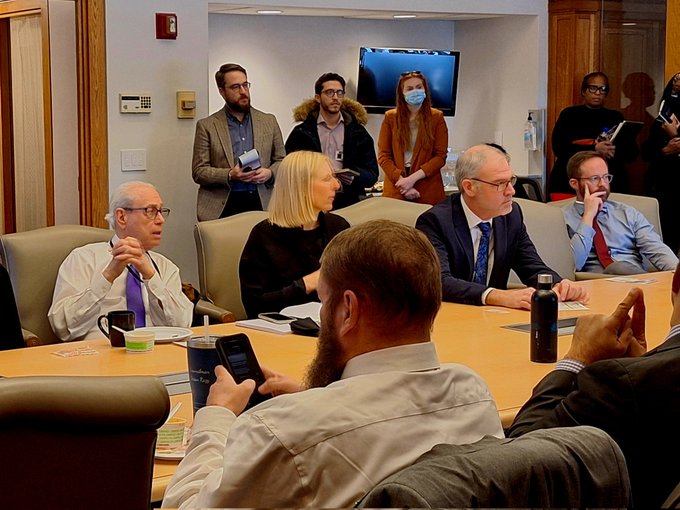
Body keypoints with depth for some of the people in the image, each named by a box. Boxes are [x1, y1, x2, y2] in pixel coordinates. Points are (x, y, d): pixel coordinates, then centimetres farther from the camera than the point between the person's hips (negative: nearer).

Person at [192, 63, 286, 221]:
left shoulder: (269, 121, 13)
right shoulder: (206, 126, 5)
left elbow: (281, 160, 17)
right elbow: (198, 172, 1)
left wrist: (270, 173, -5)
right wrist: (229, 175, -15)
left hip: (261, 202, 2)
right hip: (222, 207, -2)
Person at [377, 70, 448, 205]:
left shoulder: (436, 117, 4)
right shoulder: (390, 117, 7)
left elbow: (440, 156, -2)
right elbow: (383, 155, 2)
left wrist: (413, 178, -13)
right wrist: (401, 180, -12)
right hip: (395, 191, 1)